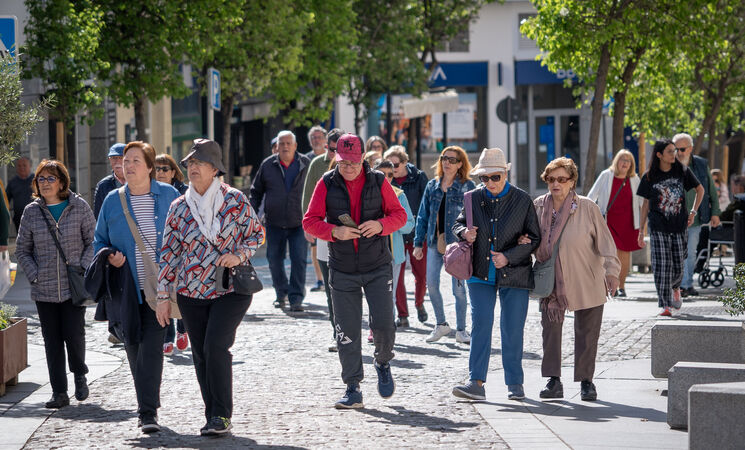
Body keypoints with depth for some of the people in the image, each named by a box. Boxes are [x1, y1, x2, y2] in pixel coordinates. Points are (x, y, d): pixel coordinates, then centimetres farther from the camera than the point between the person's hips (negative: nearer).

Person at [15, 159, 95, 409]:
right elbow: (22, 250, 10)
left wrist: (82, 270, -8)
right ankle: (59, 392, 10)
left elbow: (93, 241, 4)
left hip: (74, 287, -2)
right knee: (52, 340, 3)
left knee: (74, 335, -6)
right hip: (44, 290, 2)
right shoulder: (31, 212, 4)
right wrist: (35, 275, -2)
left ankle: (79, 374, 24)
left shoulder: (79, 207, 0)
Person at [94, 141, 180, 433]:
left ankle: (148, 412, -11)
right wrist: (109, 257, -8)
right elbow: (100, 241, 14)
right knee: (133, 344, 6)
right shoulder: (113, 200, 5)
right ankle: (148, 405, 26)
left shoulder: (168, 195, 0)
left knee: (152, 344, -12)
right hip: (127, 287, 3)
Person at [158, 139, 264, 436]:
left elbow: (257, 234, 5)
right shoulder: (179, 208, 4)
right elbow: (170, 253, 7)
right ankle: (214, 418, 16)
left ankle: (222, 416, -10)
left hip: (230, 289, -4)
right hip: (191, 293, 4)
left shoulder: (234, 200, -4)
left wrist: (239, 256, -14)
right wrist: (163, 296, 5)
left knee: (216, 346, -18)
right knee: (201, 356, 5)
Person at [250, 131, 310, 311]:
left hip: (299, 223, -2)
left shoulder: (305, 164, 2)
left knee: (299, 260, -9)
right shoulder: (268, 166, 3)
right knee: (274, 260, 7)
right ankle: (281, 293, 26)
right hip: (274, 223, 2)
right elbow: (256, 192, 12)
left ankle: (296, 298, -5)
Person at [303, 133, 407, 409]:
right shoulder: (326, 184, -1)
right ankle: (353, 389, 9)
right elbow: (310, 221, -1)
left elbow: (400, 215, 4)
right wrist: (335, 232, -20)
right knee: (347, 332, 0)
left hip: (377, 267, 0)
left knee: (383, 324, -9)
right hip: (342, 270, 0)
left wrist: (380, 225, -17)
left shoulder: (377, 181, 0)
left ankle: (383, 363, 23)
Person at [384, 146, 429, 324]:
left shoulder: (419, 177, -3)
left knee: (421, 276, 4)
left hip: (417, 233, -1)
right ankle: (402, 314, 11)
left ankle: (419, 304, 31)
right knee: (396, 276, -1)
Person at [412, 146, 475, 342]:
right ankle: (441, 325, 18)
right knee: (431, 284, 1)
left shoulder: (467, 186, -1)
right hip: (436, 241, 4)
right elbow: (423, 215, 14)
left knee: (458, 287, 0)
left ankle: (461, 330, 11)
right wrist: (418, 243, 10)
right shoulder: (432, 186, 10)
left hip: (457, 242, -4)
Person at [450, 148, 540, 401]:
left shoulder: (522, 200, -2)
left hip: (514, 274, -1)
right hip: (481, 274, 1)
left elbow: (534, 238, 0)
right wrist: (464, 233, -8)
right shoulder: (474, 198, 4)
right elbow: (458, 224, 17)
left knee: (512, 330, 3)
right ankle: (476, 383, -12)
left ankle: (515, 383, 14)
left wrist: (508, 257, -13)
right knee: (480, 325, -8)